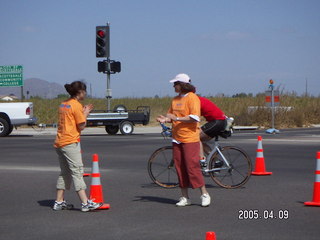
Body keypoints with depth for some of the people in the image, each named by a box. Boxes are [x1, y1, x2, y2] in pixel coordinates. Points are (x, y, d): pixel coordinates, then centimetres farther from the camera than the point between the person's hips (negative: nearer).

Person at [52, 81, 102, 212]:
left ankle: (59, 202, 16)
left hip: (59, 142, 9)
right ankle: (85, 203, -13)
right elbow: (81, 126, -10)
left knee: (65, 173, 15)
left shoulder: (63, 104, 15)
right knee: (77, 172, -10)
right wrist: (85, 114, 4)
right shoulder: (76, 105, -10)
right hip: (70, 142, -9)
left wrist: (83, 112, 13)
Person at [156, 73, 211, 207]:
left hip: (190, 138, -7)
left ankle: (204, 195, 1)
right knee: (180, 168, 6)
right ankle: (185, 197, 12)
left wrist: (177, 118, -20)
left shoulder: (192, 98, -9)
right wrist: (165, 119, -2)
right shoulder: (175, 99, 14)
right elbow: (171, 115, 20)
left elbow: (195, 118, -18)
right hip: (177, 138, 8)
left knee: (192, 166, -10)